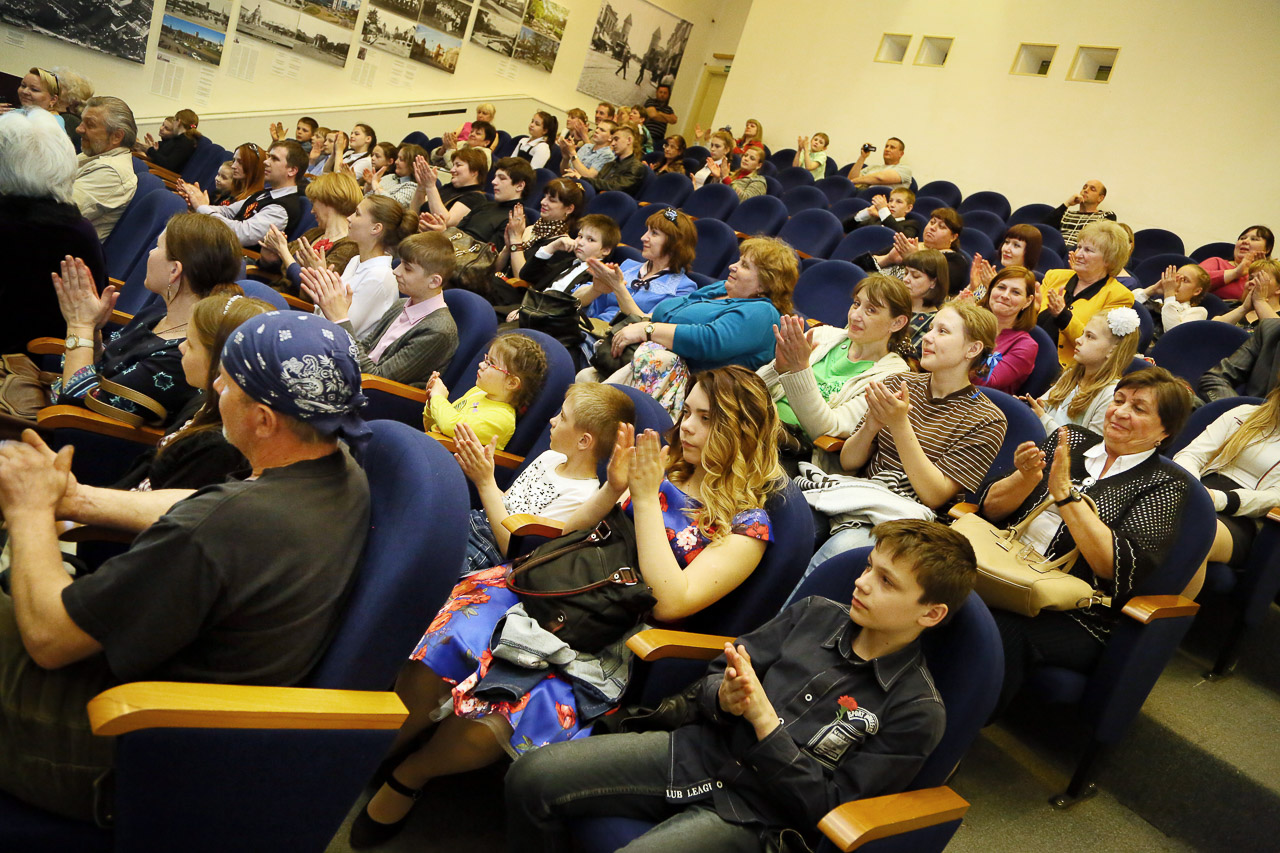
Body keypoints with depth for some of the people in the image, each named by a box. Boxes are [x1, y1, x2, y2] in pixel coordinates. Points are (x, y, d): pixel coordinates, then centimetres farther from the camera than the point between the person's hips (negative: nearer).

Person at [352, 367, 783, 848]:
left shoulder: (746, 525, -2)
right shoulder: (662, 473, 12)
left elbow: (670, 603, -16)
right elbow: (567, 537, 15)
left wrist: (646, 498, -14)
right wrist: (612, 489, -4)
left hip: (606, 645, -4)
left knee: (492, 720, -28)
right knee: (439, 647, -22)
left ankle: (408, 775, 2)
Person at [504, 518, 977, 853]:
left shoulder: (916, 713, -8)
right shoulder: (815, 614, 5)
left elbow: (823, 806, -11)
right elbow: (712, 678, 10)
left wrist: (764, 719, -19)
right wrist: (724, 698, -14)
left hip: (752, 815, -5)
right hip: (700, 750, 5)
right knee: (533, 776, -12)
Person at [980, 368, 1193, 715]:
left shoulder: (1164, 486, 3)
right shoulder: (1070, 439, 15)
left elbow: (1116, 567, -14)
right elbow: (991, 507, 11)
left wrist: (1065, 491, -17)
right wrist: (1026, 477, -9)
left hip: (1072, 617, -4)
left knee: (1000, 631, -35)